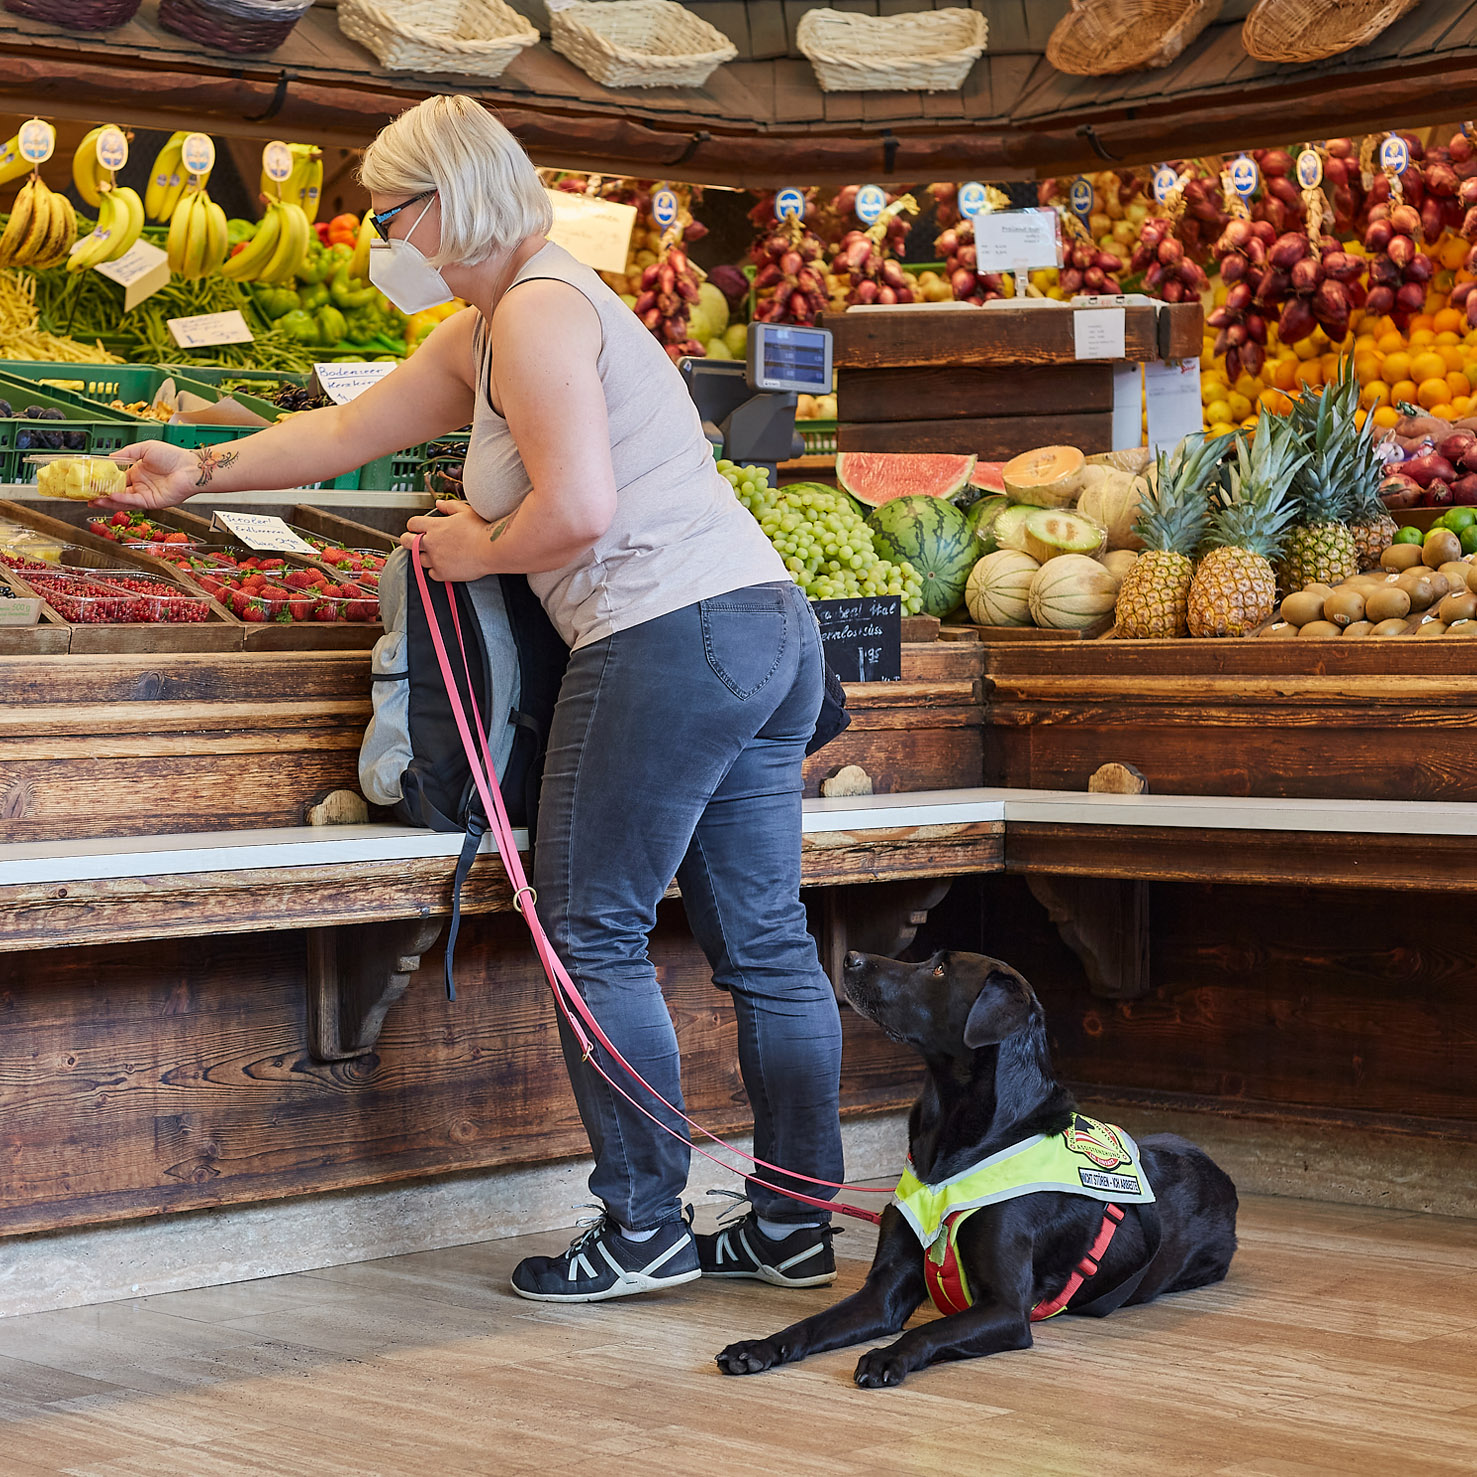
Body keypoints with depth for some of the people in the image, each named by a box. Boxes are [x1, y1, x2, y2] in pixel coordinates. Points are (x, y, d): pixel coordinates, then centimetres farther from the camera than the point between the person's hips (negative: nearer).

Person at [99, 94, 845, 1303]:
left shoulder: (539, 310, -10)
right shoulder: (484, 332, 21)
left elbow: (577, 510, -20)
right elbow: (347, 431, 31)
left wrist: (478, 552, -3)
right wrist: (204, 471, 35)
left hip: (672, 638, -10)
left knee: (593, 930, -2)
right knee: (766, 940, 10)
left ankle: (645, 1231, 3)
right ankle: (794, 1228, 16)